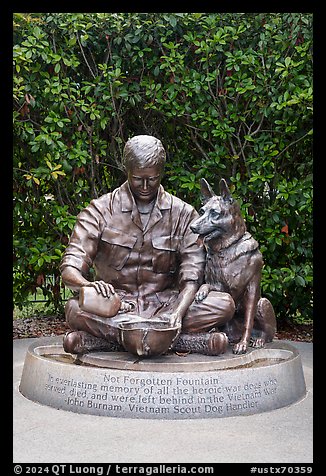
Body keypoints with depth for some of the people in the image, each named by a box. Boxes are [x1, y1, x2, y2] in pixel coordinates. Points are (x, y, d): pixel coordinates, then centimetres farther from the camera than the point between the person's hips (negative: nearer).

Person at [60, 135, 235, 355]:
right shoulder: (101, 210, -2)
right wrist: (88, 285, -35)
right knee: (75, 309, -34)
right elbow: (70, 269, -10)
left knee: (224, 304, -24)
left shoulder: (183, 214, 2)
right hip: (115, 306, -1)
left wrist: (177, 313, -26)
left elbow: (191, 276, -6)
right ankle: (189, 340, -30)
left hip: (163, 304, 2)